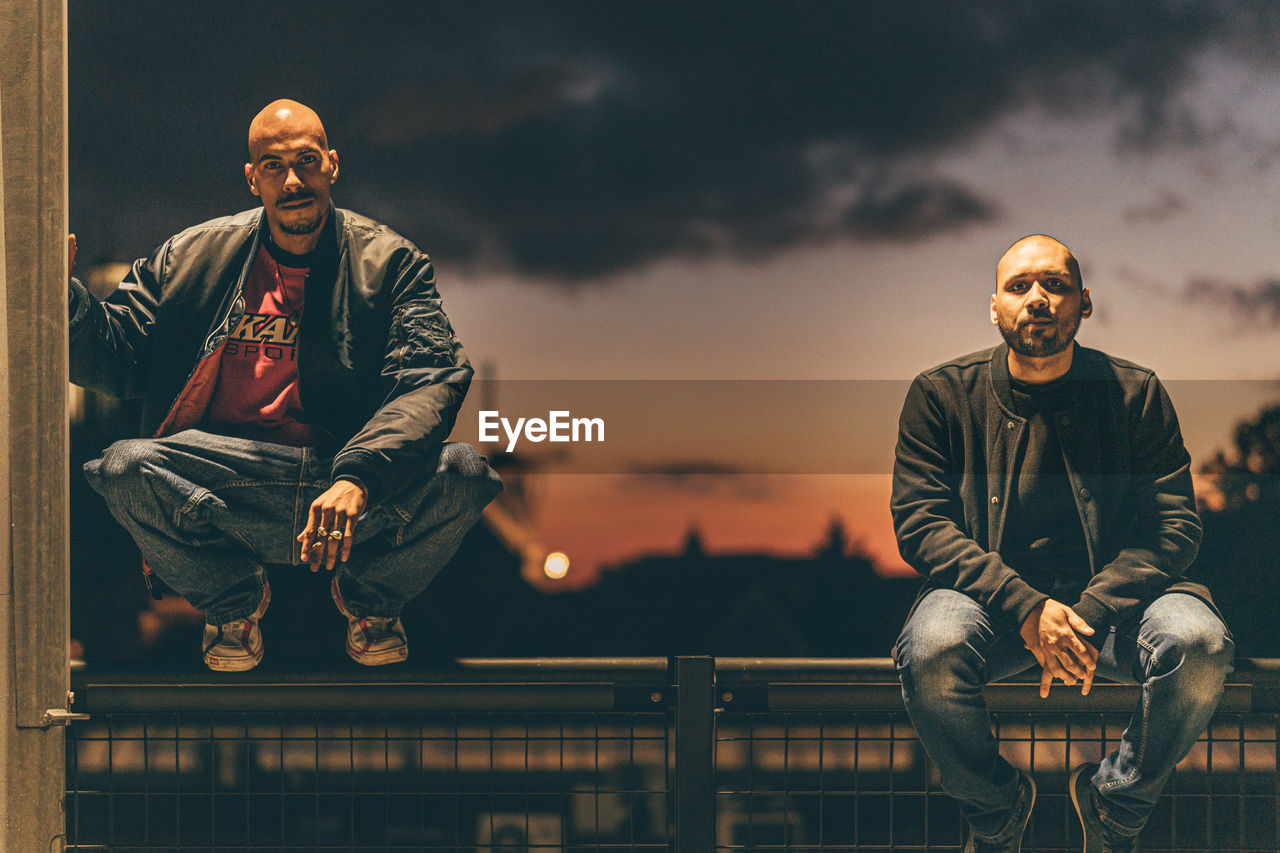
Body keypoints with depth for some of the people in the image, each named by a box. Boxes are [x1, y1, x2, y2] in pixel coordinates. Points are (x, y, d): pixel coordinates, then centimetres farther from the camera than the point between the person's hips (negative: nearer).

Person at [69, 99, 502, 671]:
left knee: (462, 474, -29)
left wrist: (358, 477, -28)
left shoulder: (390, 263, 6)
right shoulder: (192, 257, 12)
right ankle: (234, 598, 3)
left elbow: (429, 383, -9)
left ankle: (369, 596, 6)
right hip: (225, 483, 1)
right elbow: (112, 360, 12)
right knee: (124, 469, -29)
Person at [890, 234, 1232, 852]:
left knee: (1198, 642, -31)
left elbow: (1175, 523, -4)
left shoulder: (1135, 394, 2)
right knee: (931, 648, -35)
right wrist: (1026, 609, -21)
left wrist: (1090, 614, -20)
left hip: (1111, 594, 1)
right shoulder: (942, 395, 0)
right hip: (992, 601, -1)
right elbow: (919, 524, -7)